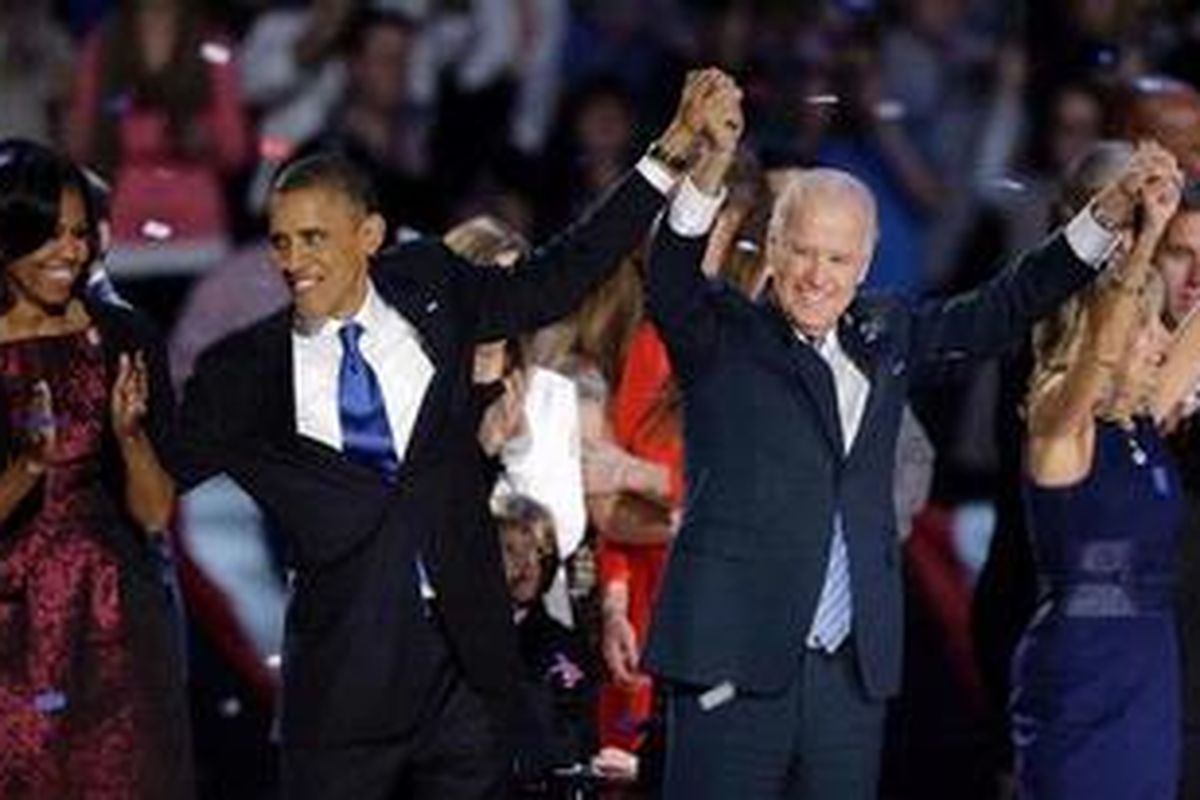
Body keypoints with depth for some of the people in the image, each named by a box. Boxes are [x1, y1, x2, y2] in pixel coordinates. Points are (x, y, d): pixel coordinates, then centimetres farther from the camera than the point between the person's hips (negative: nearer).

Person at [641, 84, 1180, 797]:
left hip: (853, 669, 5)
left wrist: (1114, 208, 12)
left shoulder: (884, 337, 15)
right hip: (737, 658, -5)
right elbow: (672, 284, -18)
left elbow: (1006, 309, 19)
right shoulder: (724, 337, 0)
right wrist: (712, 164, -35)